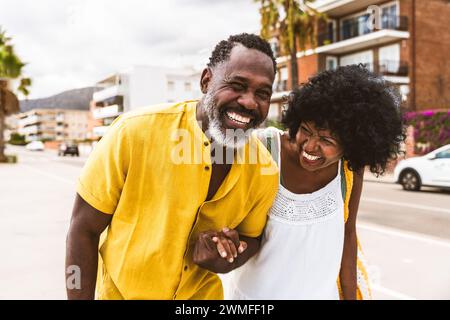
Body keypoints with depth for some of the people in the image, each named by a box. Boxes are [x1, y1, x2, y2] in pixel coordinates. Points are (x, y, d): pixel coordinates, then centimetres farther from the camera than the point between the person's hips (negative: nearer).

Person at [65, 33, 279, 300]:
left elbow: (251, 237, 0)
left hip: (202, 293, 2)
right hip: (119, 291, -1)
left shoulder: (264, 172, -16)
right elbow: (84, 230, -16)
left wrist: (230, 260, -20)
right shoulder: (136, 131, -26)